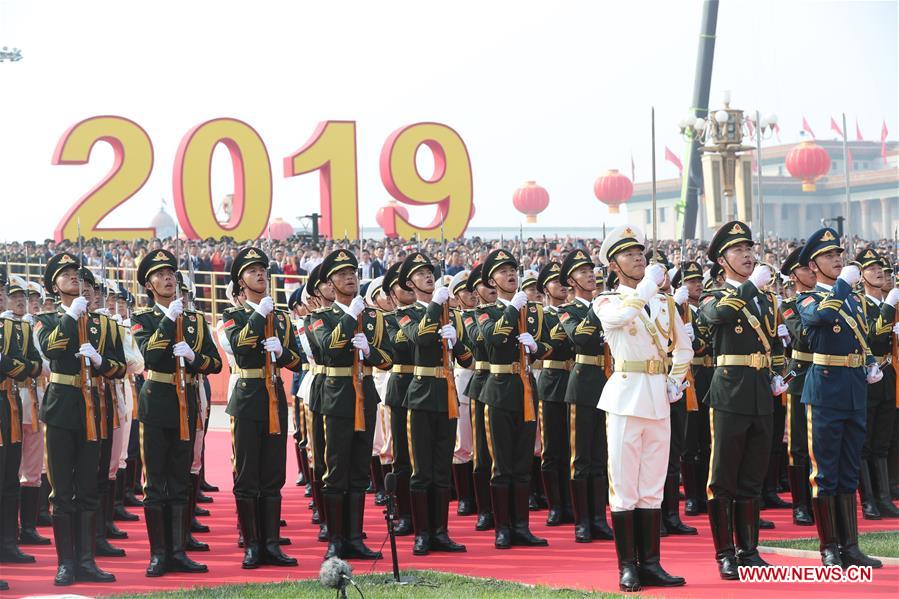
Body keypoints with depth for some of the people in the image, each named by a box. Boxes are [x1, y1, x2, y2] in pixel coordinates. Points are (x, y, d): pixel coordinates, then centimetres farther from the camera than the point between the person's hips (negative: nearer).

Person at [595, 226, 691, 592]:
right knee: (624, 485, -3)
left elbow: (683, 347, 23)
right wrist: (650, 284, -17)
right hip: (626, 397, -5)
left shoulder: (664, 303, 13)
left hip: (658, 400, 5)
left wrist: (676, 382, 8)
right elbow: (619, 316, -26)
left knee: (652, 486, 7)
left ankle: (651, 564, 10)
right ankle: (627, 567, 0)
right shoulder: (606, 303, -1)